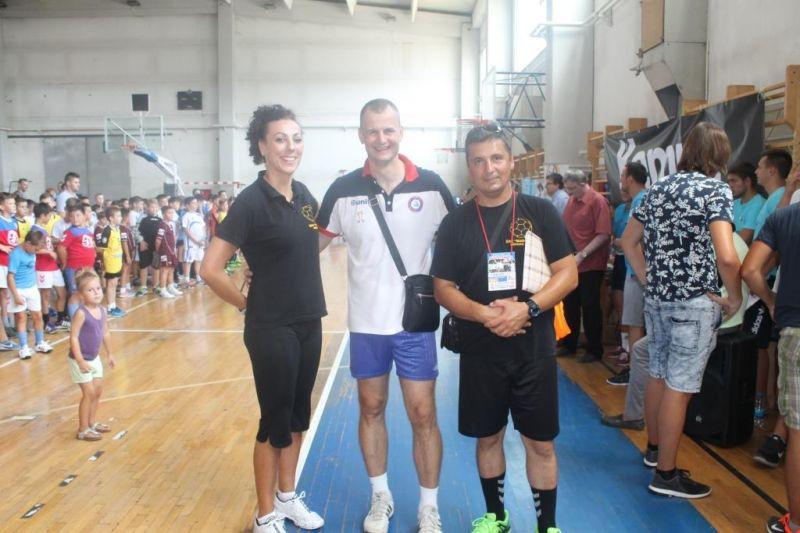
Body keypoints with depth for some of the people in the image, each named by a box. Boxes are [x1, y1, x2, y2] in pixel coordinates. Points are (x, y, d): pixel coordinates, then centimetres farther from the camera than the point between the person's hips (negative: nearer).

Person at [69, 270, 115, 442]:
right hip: (81, 360, -8)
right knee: (89, 393, -4)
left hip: (94, 358, 8)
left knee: (98, 390, 15)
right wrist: (80, 361, -24)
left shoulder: (102, 311, 0)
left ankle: (92, 422, 33)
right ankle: (83, 429, 9)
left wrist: (109, 354, 16)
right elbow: (73, 337, -23)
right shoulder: (81, 313, -23)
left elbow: (106, 333, 12)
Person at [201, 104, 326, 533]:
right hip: (272, 330, -7)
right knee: (275, 421, 4)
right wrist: (248, 306, -7)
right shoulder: (252, 201, -16)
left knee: (298, 414, 17)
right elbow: (210, 268, -17)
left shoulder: (303, 194, 5)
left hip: (309, 323, 7)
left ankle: (288, 496, 34)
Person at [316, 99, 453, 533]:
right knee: (370, 410, 14)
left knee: (423, 415, 3)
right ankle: (381, 497, 33)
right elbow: (313, 245, 6)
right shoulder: (343, 190, -4)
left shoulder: (431, 186, -6)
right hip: (365, 322, 2)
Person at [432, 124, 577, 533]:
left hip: (535, 349, -1)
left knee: (540, 443, 7)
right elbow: (443, 289, 1)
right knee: (488, 437, 15)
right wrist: (485, 314, -17)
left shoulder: (541, 212, -1)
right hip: (480, 351, 1)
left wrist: (526, 308, -19)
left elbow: (568, 274, -3)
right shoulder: (455, 223, 2)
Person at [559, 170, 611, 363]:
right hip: (571, 263, 7)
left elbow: (604, 235, -20)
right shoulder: (571, 200, 7)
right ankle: (570, 345, 28)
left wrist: (582, 255, -24)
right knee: (570, 305, 14)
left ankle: (595, 350, 14)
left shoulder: (597, 201, -14)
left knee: (590, 307, 2)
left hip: (591, 265, -7)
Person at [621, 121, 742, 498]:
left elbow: (628, 241, 16)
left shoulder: (658, 189, 9)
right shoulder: (716, 190, -12)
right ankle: (665, 474, 8)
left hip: (657, 298, 7)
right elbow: (726, 256, -22)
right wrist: (735, 298, -8)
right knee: (680, 386, 0)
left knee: (658, 374, 19)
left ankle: (654, 447, 36)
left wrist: (649, 280, 15)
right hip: (695, 301, -7)